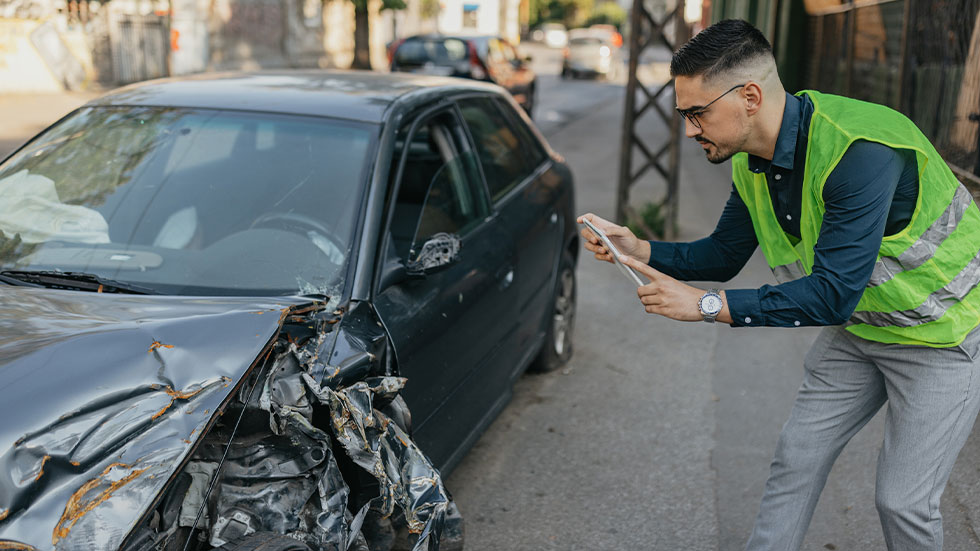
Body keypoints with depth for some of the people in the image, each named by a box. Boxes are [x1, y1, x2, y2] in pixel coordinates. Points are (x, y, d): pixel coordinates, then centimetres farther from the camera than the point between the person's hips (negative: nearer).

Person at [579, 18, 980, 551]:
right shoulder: (752, 160, -7)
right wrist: (640, 250, -11)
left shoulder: (858, 149, -34)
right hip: (856, 326, 7)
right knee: (796, 457, 9)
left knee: (902, 501, -2)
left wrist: (707, 305, -34)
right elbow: (724, 254, 5)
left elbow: (834, 292, -36)